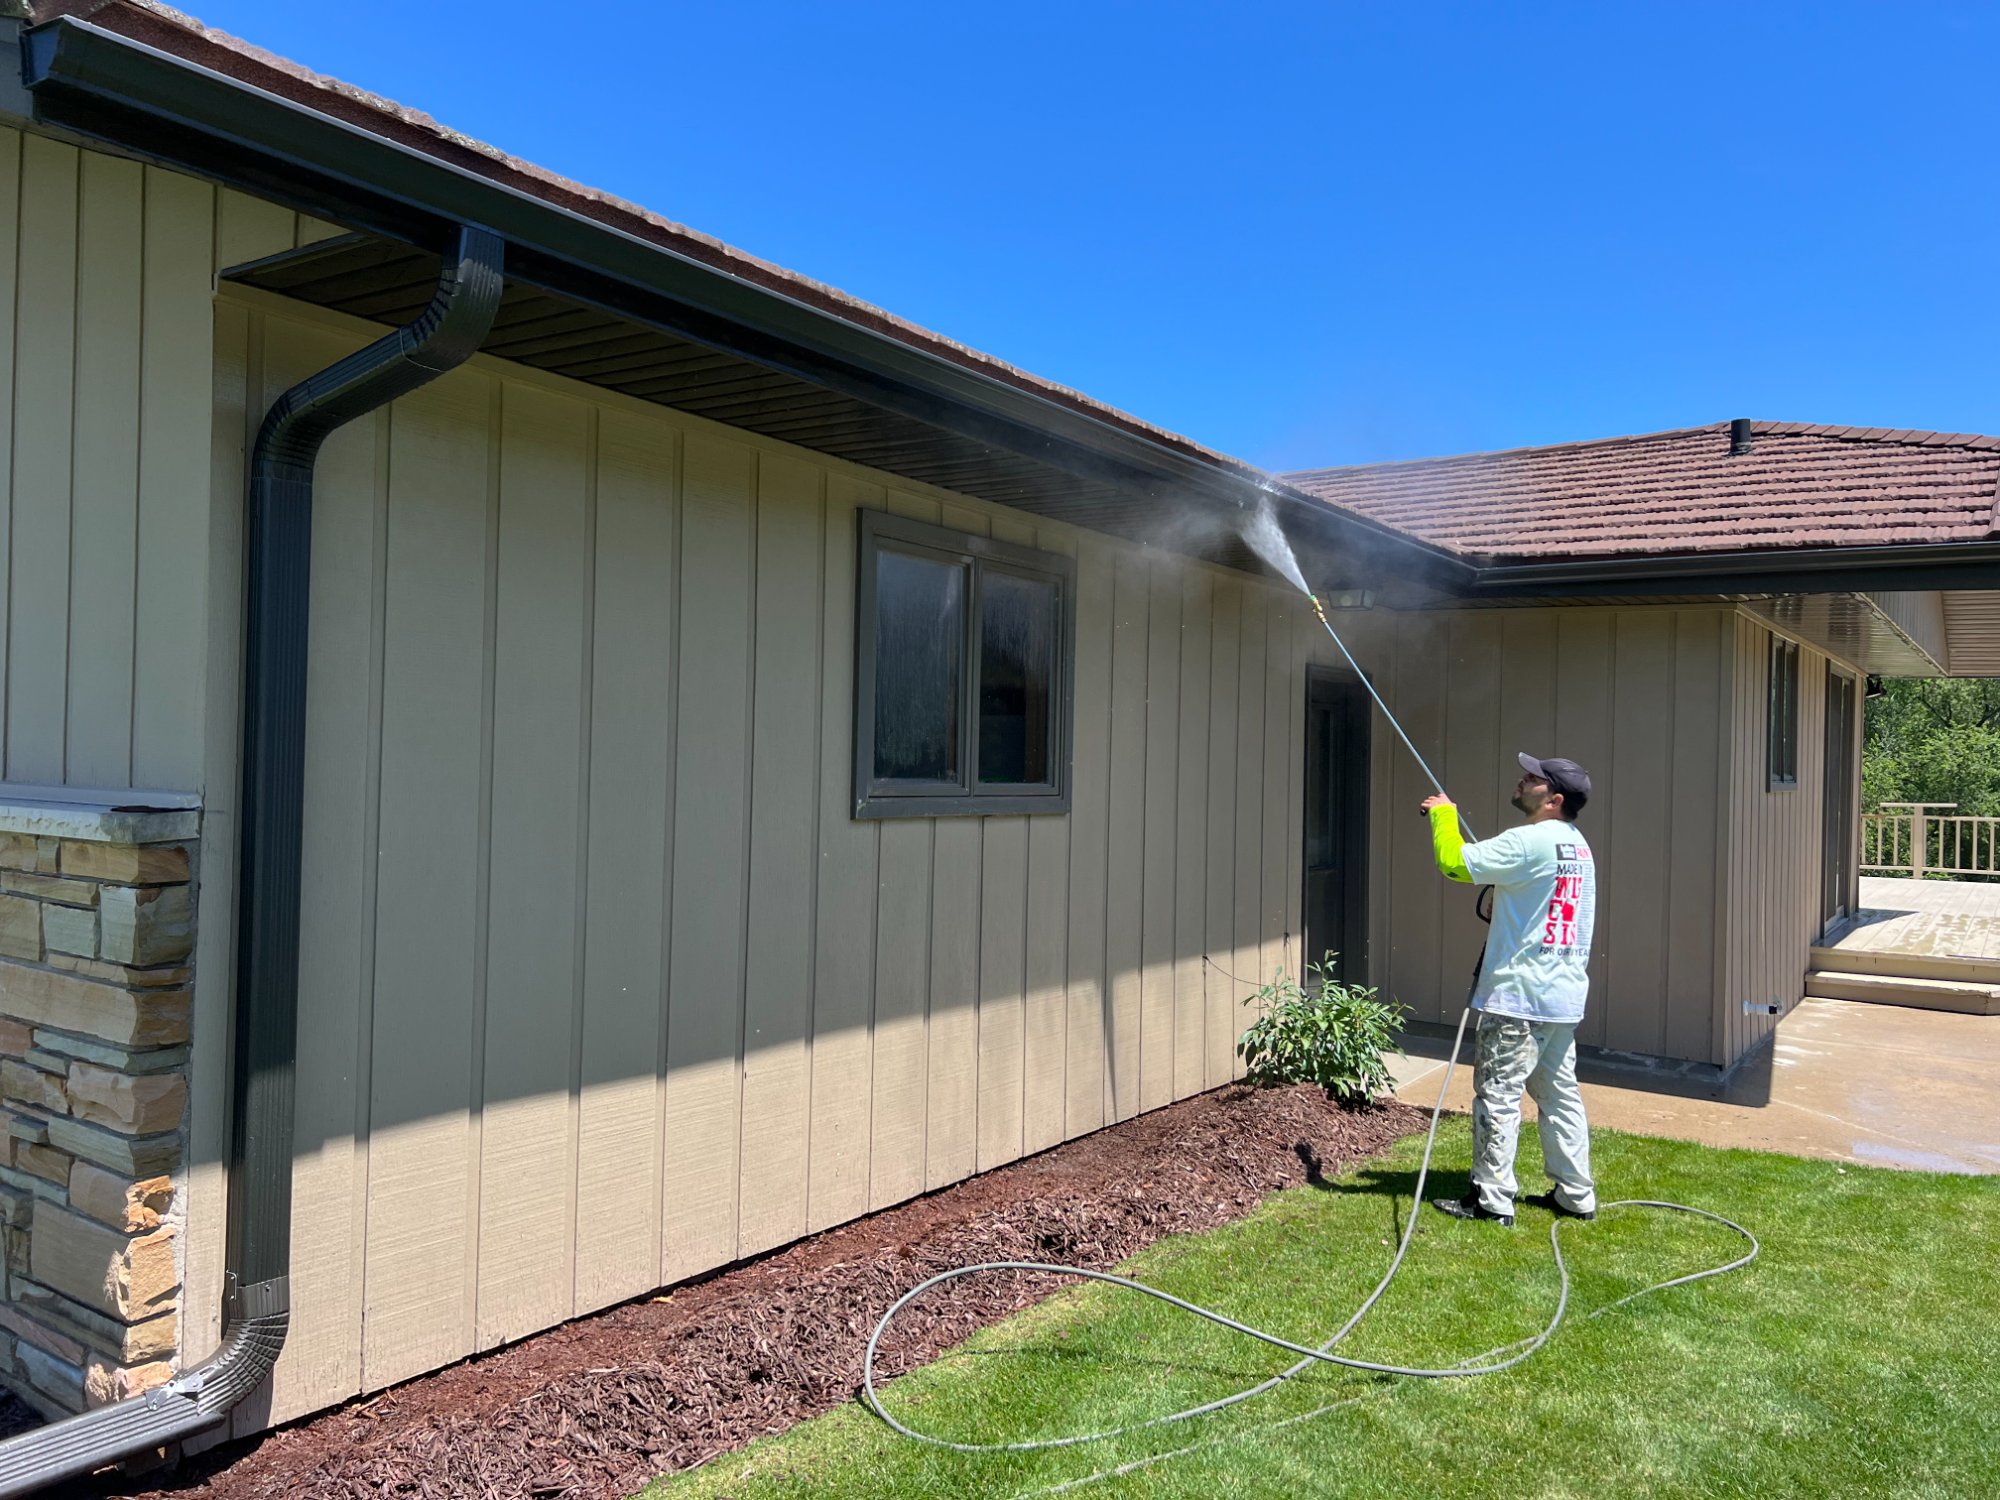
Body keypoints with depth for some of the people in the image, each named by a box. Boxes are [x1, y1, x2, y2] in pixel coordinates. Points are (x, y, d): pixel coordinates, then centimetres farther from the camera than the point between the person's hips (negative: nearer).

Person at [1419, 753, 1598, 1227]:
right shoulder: (1577, 845, 12)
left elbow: (1455, 862, -21)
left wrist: (1444, 815, -5)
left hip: (1520, 996, -9)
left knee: (1498, 1094, -1)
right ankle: (1576, 1195, 24)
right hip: (1565, 995, 9)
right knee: (1559, 1092, 16)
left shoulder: (1529, 842, -18)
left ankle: (1492, 1199, 5)